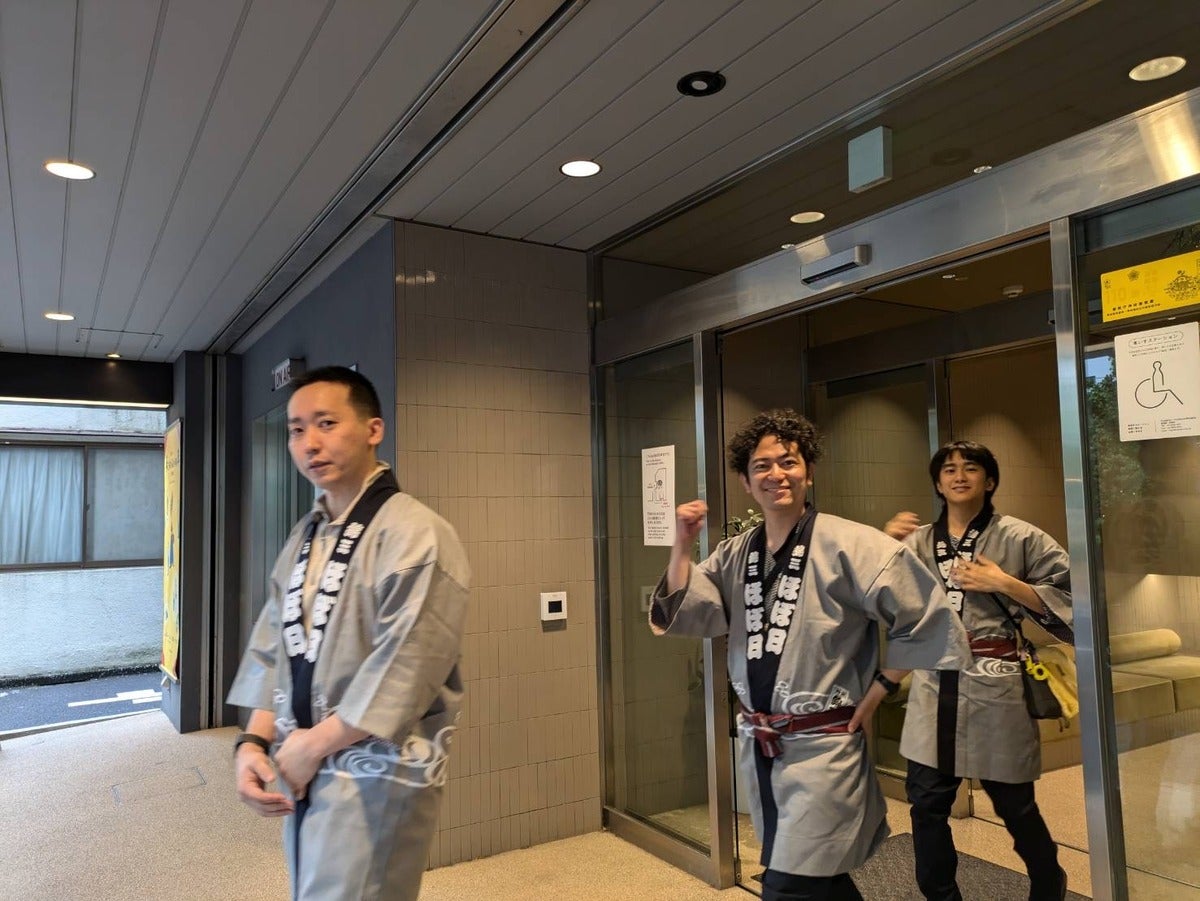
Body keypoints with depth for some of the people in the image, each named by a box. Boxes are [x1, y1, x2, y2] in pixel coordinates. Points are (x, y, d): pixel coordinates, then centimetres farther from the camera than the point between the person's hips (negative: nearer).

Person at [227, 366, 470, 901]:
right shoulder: (305, 538, 9)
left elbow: (403, 674, -23)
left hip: (376, 776, -7)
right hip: (306, 770, 8)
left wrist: (312, 744, -14)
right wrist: (254, 742, -2)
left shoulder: (415, 535, -18)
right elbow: (272, 650, 11)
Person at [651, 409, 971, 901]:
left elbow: (925, 616, -13)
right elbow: (683, 613, 0)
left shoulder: (847, 545, -14)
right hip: (759, 746, 6)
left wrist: (880, 687, -9)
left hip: (823, 749, -6)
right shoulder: (735, 554, 4)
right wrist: (682, 545, -10)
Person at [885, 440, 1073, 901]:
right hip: (934, 683, 3)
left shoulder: (1019, 538, -3)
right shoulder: (918, 540, 7)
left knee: (1014, 802, 12)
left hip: (994, 684, -3)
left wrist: (1002, 583, -14)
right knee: (926, 800, 7)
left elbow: (1066, 599, -4)